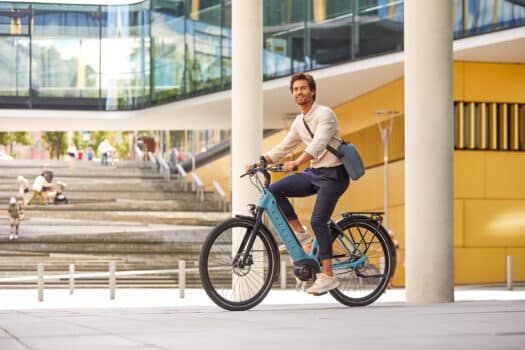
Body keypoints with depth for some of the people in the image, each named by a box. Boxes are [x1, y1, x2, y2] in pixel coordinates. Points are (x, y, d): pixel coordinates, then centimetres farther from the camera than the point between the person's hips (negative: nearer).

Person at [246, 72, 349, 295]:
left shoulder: (324, 114, -15)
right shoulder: (299, 121, 12)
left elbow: (318, 144, -30)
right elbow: (283, 147, 16)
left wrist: (296, 163, -44)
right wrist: (259, 163, 2)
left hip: (333, 175, -8)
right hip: (314, 173, 8)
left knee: (318, 221, -19)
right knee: (275, 190, -8)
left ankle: (328, 276, -16)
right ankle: (298, 231, 6)